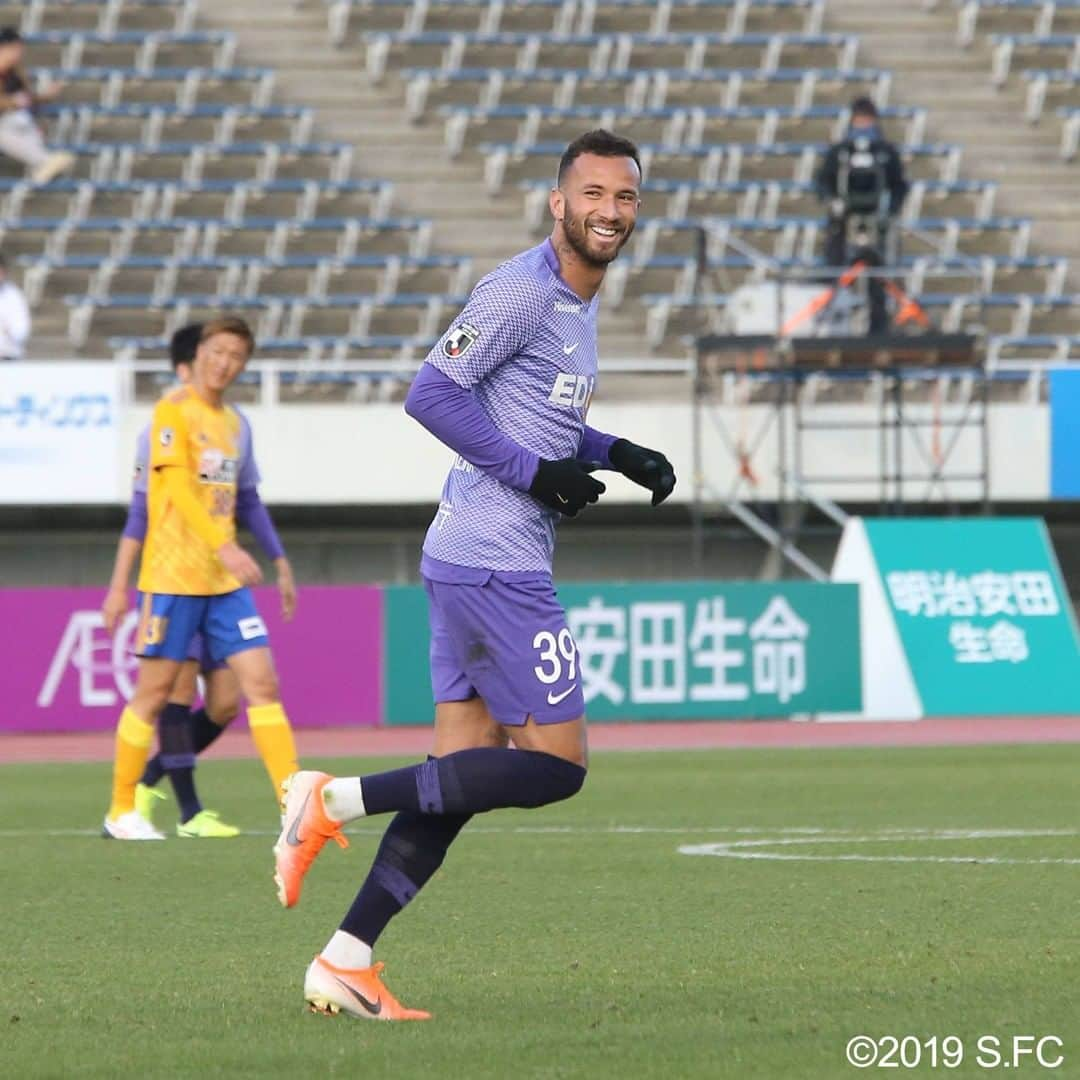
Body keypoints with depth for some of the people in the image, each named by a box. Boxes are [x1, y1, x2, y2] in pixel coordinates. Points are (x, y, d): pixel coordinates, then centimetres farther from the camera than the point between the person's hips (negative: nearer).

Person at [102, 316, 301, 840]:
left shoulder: (232, 421, 15)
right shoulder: (174, 409, -8)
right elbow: (178, 486, -20)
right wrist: (224, 546, -30)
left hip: (224, 580, 7)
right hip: (174, 575, -6)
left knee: (262, 681, -3)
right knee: (155, 691, 0)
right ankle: (121, 812, 10)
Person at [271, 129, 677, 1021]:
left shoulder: (579, 303, 18)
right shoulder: (522, 292, -13)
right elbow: (432, 395, -18)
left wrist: (615, 455, 14)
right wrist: (534, 471, -16)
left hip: (479, 564, 10)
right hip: (495, 565, -10)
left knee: (463, 770, 8)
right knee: (555, 764, -9)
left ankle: (345, 964, 7)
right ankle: (338, 801, -8)